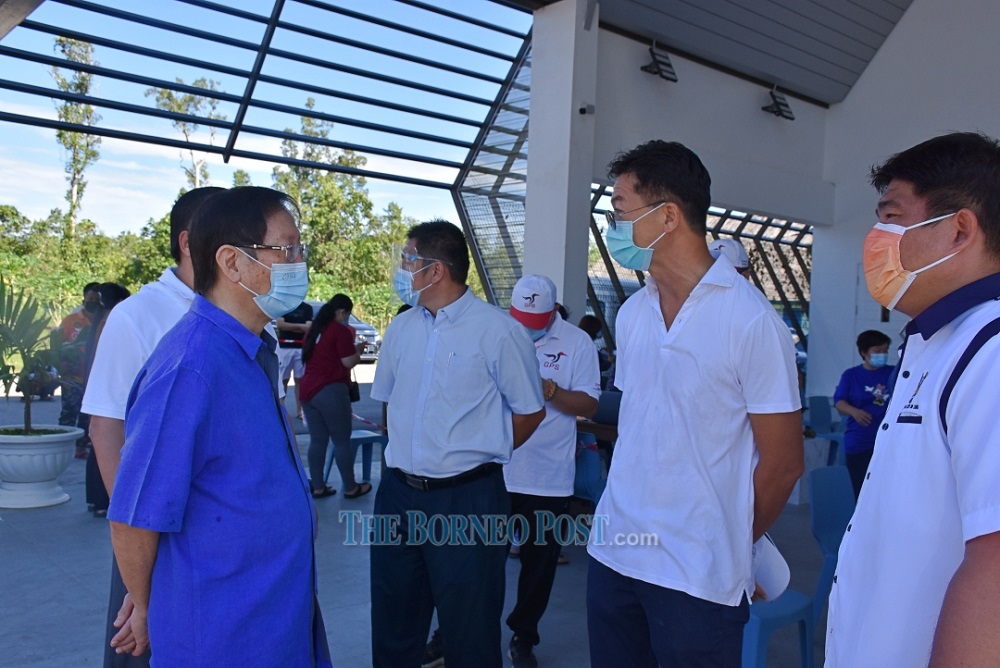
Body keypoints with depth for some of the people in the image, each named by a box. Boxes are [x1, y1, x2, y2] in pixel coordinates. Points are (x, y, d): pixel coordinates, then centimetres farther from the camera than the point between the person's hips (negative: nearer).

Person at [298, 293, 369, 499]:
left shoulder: (314, 329, 15)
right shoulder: (341, 330, -9)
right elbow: (349, 362, -11)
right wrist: (357, 348, 7)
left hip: (308, 389, 8)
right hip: (330, 390, -8)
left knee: (317, 440, 11)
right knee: (342, 440, 2)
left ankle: (318, 487, 14)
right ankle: (351, 488, 9)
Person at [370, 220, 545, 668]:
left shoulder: (499, 331, -11)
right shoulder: (401, 328, 6)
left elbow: (530, 411, -3)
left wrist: (480, 455, 4)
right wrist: (409, 453, 13)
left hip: (467, 500, -5)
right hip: (397, 495, 6)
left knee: (469, 630, 9)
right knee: (393, 623, 19)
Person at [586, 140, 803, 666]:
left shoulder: (751, 320, -12)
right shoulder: (632, 313, 6)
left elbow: (782, 463, -8)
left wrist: (728, 549, 3)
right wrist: (627, 516, 9)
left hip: (696, 579, -5)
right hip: (613, 554, 6)